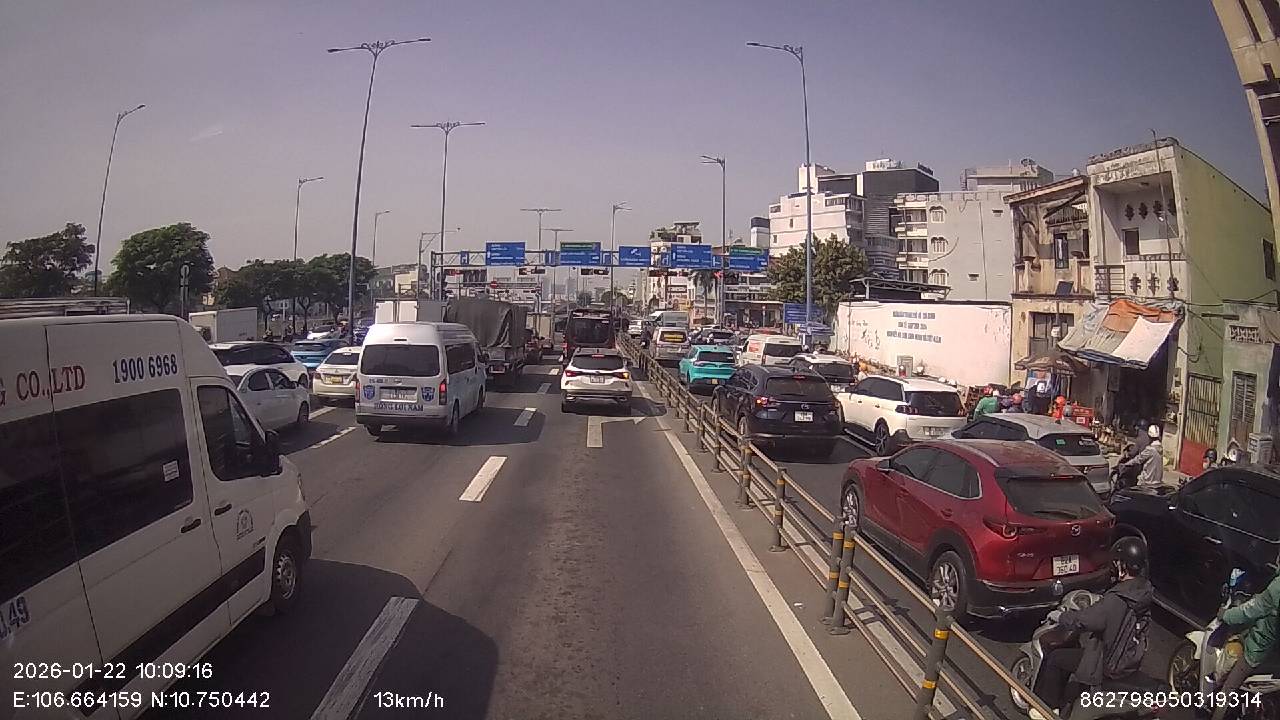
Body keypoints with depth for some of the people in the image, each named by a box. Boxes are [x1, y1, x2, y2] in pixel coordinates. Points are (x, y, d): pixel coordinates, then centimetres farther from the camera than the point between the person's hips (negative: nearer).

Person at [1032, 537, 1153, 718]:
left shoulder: (1115, 601, -33)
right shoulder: (1145, 589, -8)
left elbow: (1080, 620, -24)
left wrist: (1059, 616, -6)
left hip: (1110, 664, -8)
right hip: (1132, 658, 8)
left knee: (1053, 658, 6)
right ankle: (1067, 703, 40)